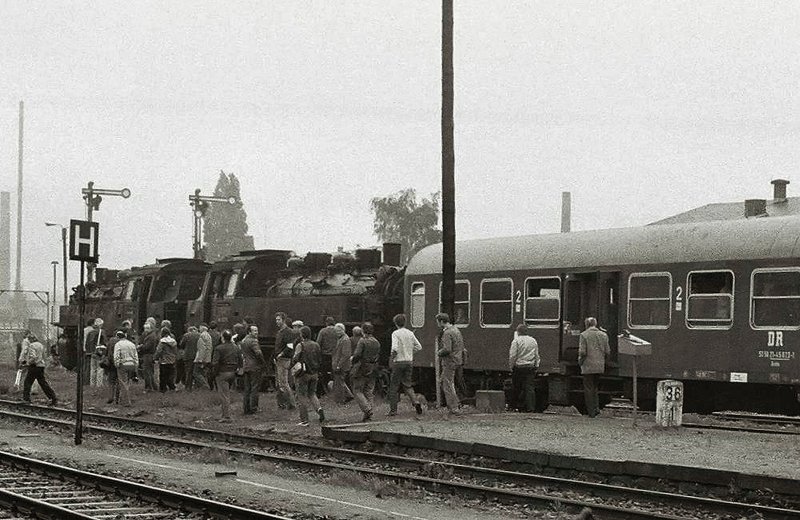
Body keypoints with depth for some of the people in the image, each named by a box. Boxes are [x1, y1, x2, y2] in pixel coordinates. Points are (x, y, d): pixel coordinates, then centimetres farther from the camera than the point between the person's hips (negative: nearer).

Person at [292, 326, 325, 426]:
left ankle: (304, 420, 4)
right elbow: (320, 359, 8)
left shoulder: (301, 346, -13)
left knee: (302, 396, 3)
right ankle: (319, 408, -6)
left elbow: (295, 359, -19)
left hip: (303, 374, -5)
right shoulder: (316, 345, 4)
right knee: (312, 394, 21)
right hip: (314, 373, 5)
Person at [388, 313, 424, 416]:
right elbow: (419, 347, 7)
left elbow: (395, 348, -22)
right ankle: (415, 401, -7)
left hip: (399, 362, -5)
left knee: (394, 386, 4)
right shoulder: (410, 333, 6)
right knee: (407, 385, 15)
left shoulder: (395, 334, -10)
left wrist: (391, 358, -7)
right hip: (409, 361, 5)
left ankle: (393, 409, 6)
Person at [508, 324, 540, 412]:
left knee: (516, 388, 7)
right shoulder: (533, 341, 8)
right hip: (531, 368, 3)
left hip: (519, 367, -3)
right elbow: (537, 356, 12)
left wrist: (510, 366, 1)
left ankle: (514, 406, 13)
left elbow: (512, 356, -9)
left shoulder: (516, 341, -6)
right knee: (530, 388, -1)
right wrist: (536, 366, 19)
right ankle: (531, 407, -9)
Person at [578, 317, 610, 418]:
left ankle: (591, 412, 3)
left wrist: (580, 361, 2)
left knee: (588, 389, 4)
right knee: (594, 387, 20)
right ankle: (596, 407, 12)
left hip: (588, 366, -4)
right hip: (600, 366, 5)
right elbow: (607, 352, 4)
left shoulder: (584, 335, -9)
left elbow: (582, 352, -15)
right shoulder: (603, 335, 4)